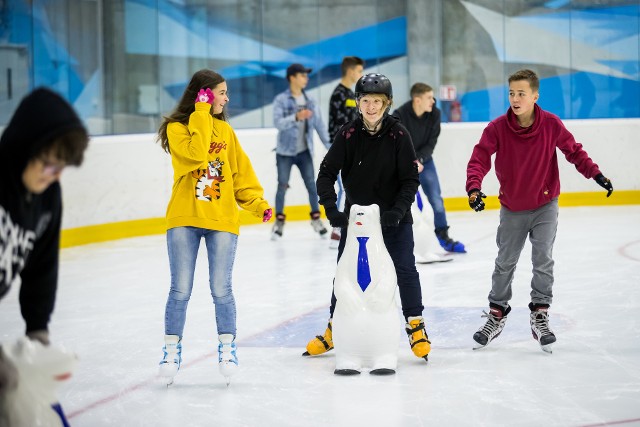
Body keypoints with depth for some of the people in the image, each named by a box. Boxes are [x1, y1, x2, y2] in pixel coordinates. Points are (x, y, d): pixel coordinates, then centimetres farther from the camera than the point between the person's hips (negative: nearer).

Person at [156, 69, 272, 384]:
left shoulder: (225, 130, 11)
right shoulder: (177, 128, -1)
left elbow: (241, 172, 12)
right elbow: (196, 153, -20)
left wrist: (257, 203, 0)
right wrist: (201, 115, -14)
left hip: (222, 219, 2)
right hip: (184, 219, -2)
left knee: (221, 290, 2)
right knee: (180, 290, 0)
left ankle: (227, 347, 14)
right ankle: (172, 349, 10)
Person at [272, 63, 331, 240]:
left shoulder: (309, 101, 6)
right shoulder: (281, 100, -6)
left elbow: (319, 124, 7)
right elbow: (278, 123, -19)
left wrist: (330, 146, 4)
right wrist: (296, 117, -34)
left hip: (304, 151, 3)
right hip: (285, 152, -3)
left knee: (311, 184, -1)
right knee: (282, 186, 0)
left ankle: (316, 218, 12)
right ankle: (279, 221, 12)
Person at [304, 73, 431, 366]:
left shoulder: (398, 134, -12)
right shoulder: (348, 134, -8)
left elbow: (410, 179, -10)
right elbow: (327, 173, -7)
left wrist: (398, 211, -23)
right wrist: (330, 208, -20)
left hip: (394, 217, -2)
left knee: (405, 270, -5)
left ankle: (416, 326, 9)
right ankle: (334, 329, 21)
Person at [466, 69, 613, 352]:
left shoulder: (551, 124, -14)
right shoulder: (497, 128, -16)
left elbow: (573, 151, 0)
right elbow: (479, 158, -20)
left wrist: (595, 174, -5)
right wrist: (474, 186, -36)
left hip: (545, 205, -1)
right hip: (512, 209, 1)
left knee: (543, 260, -6)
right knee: (505, 263, 11)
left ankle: (540, 315, 7)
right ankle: (497, 314, 26)